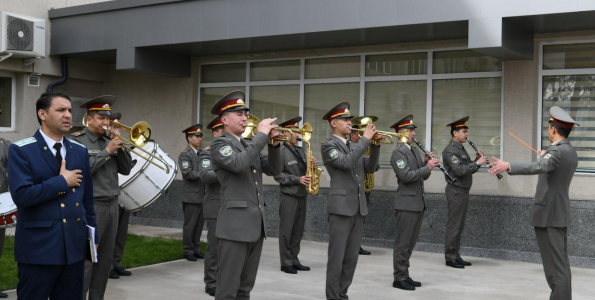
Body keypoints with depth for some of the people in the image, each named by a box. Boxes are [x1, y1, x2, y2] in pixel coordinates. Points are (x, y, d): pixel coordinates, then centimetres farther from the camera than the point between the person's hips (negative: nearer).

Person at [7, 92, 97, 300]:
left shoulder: (80, 151, 10)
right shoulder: (21, 150, -7)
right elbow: (21, 195, -20)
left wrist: (92, 237, 12)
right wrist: (62, 182, -14)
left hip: (74, 246, 5)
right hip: (38, 248, -5)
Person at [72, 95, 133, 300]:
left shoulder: (109, 141, 13)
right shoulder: (77, 141, -5)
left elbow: (126, 169, 10)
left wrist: (121, 147, -4)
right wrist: (107, 151, -15)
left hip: (112, 206, 7)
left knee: (105, 260, 9)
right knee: (85, 260, -8)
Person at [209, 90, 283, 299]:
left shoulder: (249, 145, 19)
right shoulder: (219, 144, -5)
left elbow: (274, 170, 12)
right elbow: (239, 164, -24)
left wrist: (273, 144, -3)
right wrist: (261, 135, -18)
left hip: (256, 224, 8)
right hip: (235, 225, -8)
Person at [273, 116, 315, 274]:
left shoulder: (300, 150, 13)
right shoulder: (280, 151, -9)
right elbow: (278, 175, -15)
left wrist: (311, 165, -4)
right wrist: (298, 179, -21)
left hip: (302, 195, 7)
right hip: (288, 196, -7)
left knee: (298, 231, 10)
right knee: (286, 231, -1)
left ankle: (294, 260, 17)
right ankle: (286, 263, 5)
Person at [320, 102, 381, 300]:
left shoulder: (353, 147, 18)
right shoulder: (328, 145, -6)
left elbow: (370, 168, 12)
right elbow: (345, 163, -22)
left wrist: (376, 145, -1)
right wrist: (365, 139, -18)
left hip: (358, 207, 7)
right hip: (341, 207, -7)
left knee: (352, 256, 9)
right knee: (337, 256, -4)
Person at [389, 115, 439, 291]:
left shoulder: (414, 151, 16)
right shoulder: (398, 152, -11)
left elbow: (424, 176, 16)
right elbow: (406, 176, -22)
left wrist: (427, 164, -2)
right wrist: (427, 167, -20)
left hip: (418, 202, 9)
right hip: (406, 203, -9)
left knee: (411, 242, 13)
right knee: (403, 243, -3)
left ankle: (405, 275, 20)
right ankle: (399, 278, 3)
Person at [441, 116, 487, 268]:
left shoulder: (461, 149, 17)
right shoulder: (450, 150, -13)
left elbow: (469, 169, 18)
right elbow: (459, 170, -23)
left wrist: (477, 161, 2)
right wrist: (477, 163, -19)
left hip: (463, 191, 10)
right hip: (455, 191, -10)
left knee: (459, 226, 12)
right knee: (453, 225, -5)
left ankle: (456, 255, 17)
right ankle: (450, 257, 0)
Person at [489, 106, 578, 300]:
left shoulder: (557, 151, -18)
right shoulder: (571, 152, 12)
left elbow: (539, 167, -37)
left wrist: (508, 166, -45)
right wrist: (546, 156, 45)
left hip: (548, 213, -10)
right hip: (560, 212, 10)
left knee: (554, 263, -7)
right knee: (560, 261, 14)